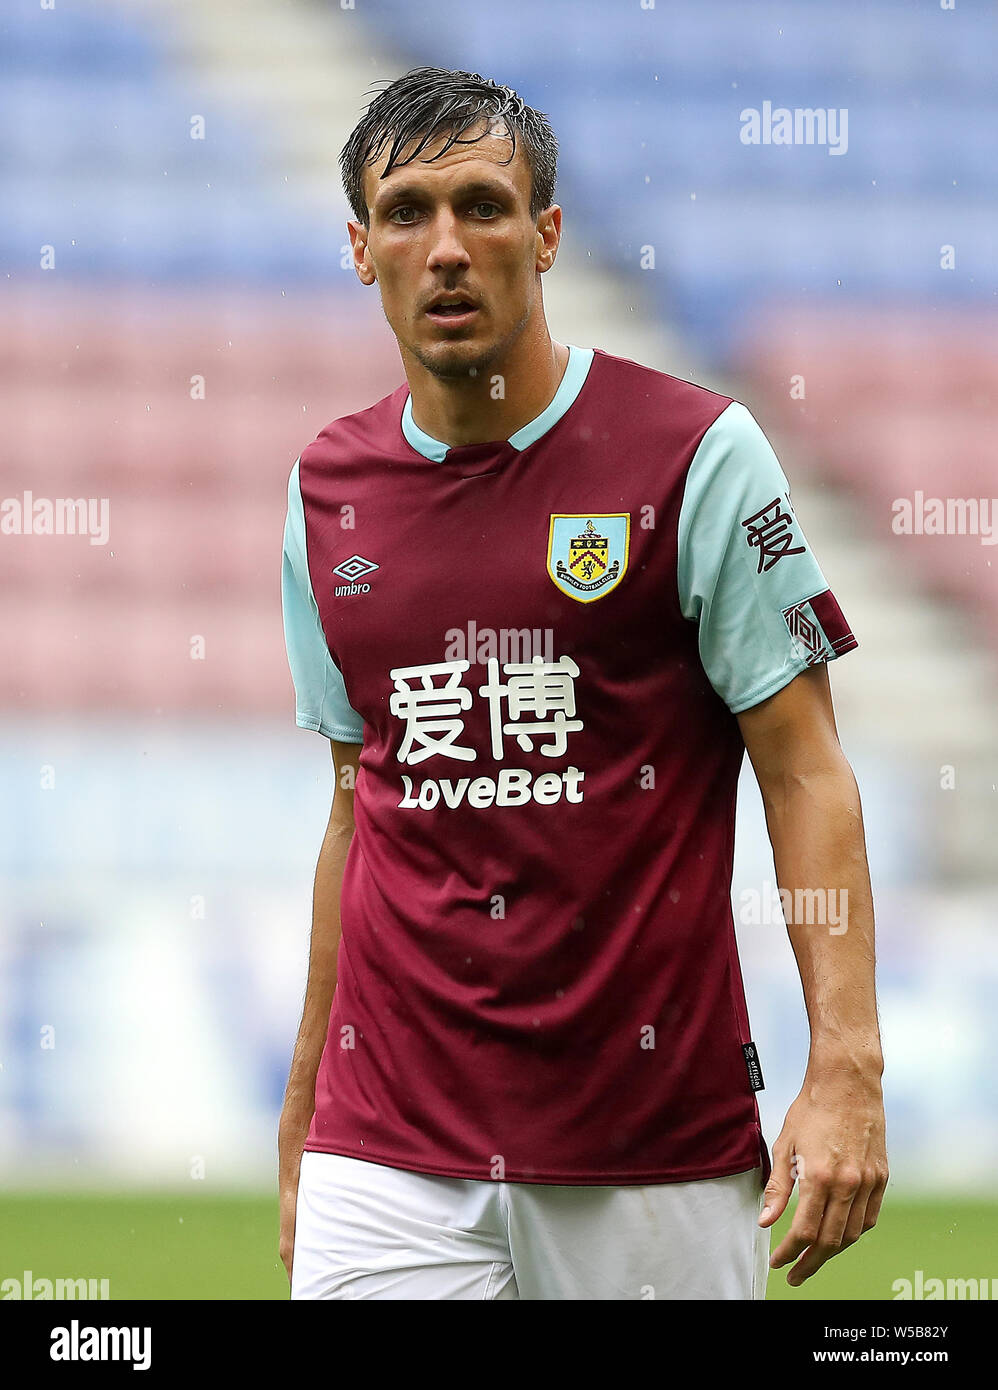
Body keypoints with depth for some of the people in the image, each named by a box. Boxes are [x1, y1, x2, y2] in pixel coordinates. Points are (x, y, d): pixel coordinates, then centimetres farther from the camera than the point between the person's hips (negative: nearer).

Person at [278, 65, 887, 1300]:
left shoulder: (697, 454, -3)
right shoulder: (326, 490, 10)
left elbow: (805, 772, -5)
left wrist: (844, 1070, -15)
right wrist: (299, 1123, 16)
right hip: (389, 1146, 3)